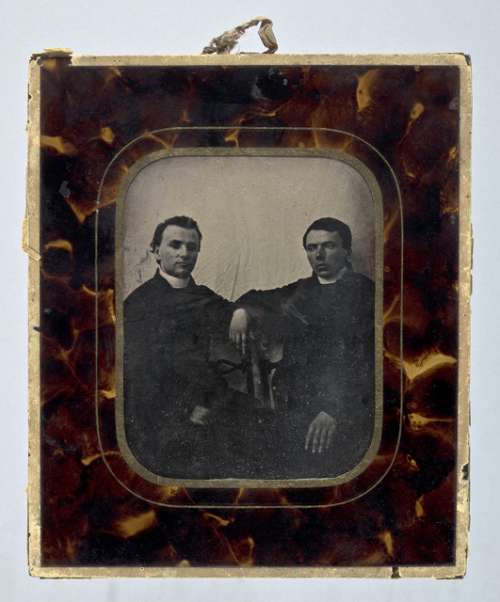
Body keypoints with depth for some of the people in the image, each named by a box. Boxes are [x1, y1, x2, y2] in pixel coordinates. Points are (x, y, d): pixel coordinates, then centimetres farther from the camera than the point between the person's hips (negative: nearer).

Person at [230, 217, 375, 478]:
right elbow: (260, 298, 31)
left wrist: (333, 409, -22)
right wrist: (242, 310, 6)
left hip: (341, 415, -6)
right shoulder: (302, 290, 16)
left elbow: (358, 358, -13)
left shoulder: (363, 290, -3)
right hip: (296, 412, 6)